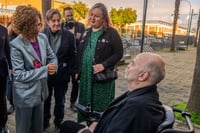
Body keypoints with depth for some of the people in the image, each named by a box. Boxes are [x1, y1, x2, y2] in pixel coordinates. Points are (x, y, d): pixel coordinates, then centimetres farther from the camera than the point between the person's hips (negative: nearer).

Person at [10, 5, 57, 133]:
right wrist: (45, 70, -23)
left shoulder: (43, 37, -4)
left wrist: (53, 66, -15)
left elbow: (52, 57, 8)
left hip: (40, 92, 5)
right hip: (25, 96, -5)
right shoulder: (16, 45, -20)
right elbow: (19, 75, -20)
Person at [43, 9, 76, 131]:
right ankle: (45, 121, 41)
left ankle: (59, 122, 38)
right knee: (45, 99, 19)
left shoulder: (69, 35, -6)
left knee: (60, 101, 16)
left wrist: (68, 69, -4)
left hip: (62, 74, 0)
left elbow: (73, 55, 0)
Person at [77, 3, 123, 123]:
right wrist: (78, 71, 15)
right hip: (85, 77, 6)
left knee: (101, 107, 5)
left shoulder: (111, 33, -6)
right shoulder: (86, 33, 13)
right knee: (84, 105, 15)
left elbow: (119, 53, -9)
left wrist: (104, 65, -19)